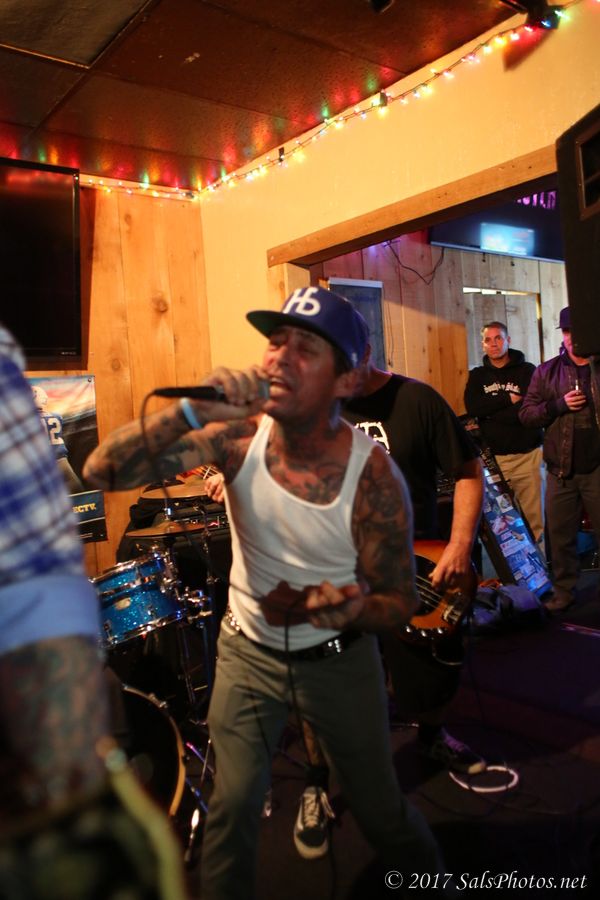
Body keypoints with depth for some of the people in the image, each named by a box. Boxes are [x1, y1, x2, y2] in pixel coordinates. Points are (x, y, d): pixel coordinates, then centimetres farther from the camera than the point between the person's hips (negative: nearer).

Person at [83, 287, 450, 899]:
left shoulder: (374, 478, -24)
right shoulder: (240, 436, -18)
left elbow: (401, 602, -13)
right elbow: (103, 471, -23)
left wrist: (353, 607, -36)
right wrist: (192, 412, -37)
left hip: (338, 658, -1)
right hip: (247, 650, 1)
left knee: (378, 808, 17)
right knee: (231, 808, 8)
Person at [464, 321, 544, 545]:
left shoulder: (527, 371, 5)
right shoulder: (477, 375, 13)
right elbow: (472, 408, -5)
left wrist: (490, 414, -8)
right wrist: (508, 399, -7)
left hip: (527, 455, -1)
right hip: (492, 457, 1)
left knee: (533, 518, 0)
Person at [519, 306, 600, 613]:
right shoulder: (547, 372, 6)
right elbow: (526, 414, 1)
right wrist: (558, 405, -13)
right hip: (561, 470, 2)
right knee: (560, 534, 9)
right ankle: (564, 590, 23)